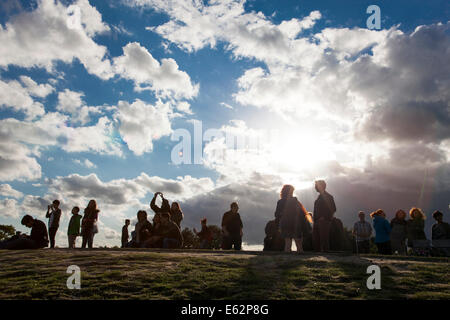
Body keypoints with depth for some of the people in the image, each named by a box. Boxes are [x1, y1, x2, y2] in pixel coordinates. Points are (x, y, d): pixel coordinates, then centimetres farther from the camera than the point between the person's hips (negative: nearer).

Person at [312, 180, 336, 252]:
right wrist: (315, 219, 12)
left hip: (324, 222, -8)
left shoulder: (328, 196, -6)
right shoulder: (319, 196, 18)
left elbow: (333, 209, -12)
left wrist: (326, 218, -13)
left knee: (324, 240, -8)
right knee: (315, 240, 7)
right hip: (317, 222, 8)